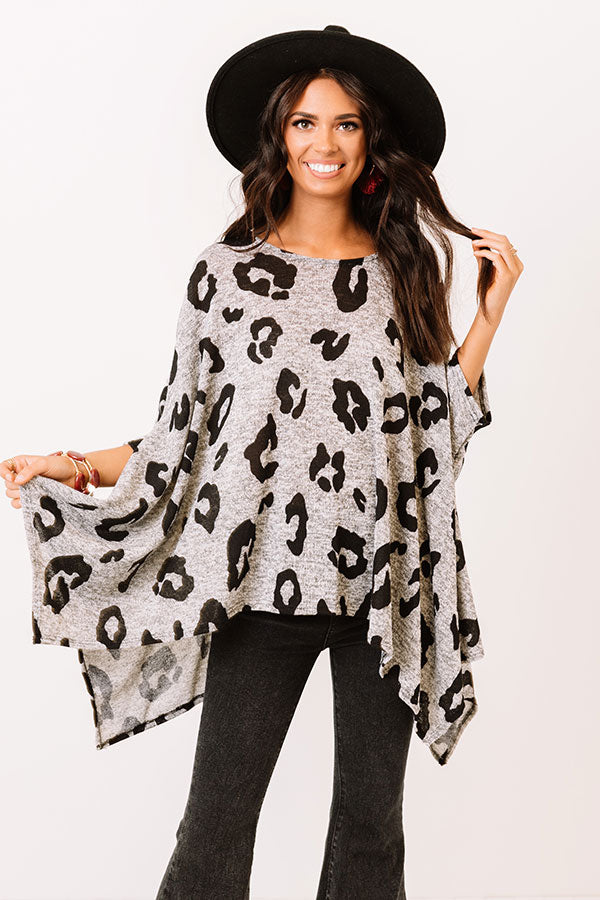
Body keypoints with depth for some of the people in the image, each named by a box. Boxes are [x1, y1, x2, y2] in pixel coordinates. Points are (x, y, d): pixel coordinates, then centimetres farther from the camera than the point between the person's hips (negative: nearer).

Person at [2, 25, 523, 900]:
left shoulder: (402, 275, 7)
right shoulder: (227, 271, 2)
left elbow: (438, 428, 6)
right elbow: (190, 435, 4)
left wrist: (490, 313, 2)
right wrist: (76, 468, -5)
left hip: (386, 589, 2)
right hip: (266, 586, -2)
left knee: (372, 827, 11)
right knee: (217, 827, -1)